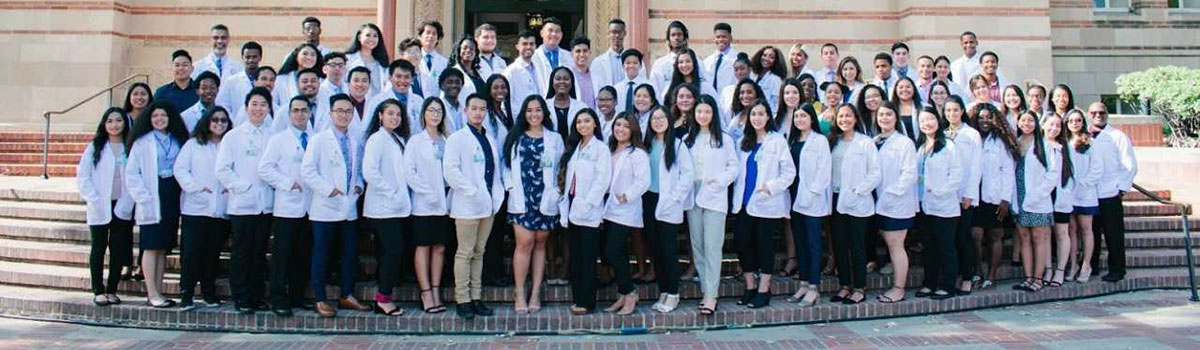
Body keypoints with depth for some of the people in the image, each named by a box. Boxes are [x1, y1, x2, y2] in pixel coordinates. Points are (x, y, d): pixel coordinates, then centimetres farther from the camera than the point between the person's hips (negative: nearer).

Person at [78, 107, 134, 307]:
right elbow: (82, 176, 1)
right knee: (98, 249, 4)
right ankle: (98, 291, 10)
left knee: (118, 249, 4)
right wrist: (94, 200, -9)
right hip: (99, 208, 0)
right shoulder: (95, 147, 5)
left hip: (123, 207, 0)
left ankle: (112, 290, 14)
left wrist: (128, 202, -9)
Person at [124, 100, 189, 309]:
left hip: (173, 197, 4)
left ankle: (157, 292, 13)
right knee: (151, 247, -4)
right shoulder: (142, 142, 1)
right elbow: (131, 174, -3)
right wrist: (144, 198, -11)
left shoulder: (178, 141, 12)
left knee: (164, 247, 7)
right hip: (152, 200, -4)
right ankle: (152, 294, -2)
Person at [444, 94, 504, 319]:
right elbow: (450, 170, -13)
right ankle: (462, 299, 2)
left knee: (479, 252, 10)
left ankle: (476, 298, 15)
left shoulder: (490, 141, 16)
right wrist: (472, 192, -15)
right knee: (465, 253, -3)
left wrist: (497, 195, 4)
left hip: (488, 205, 6)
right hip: (467, 205, -6)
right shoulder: (457, 139, -3)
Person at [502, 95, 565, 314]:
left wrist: (555, 192, -4)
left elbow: (560, 169, 6)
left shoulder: (554, 139, 10)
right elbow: (506, 165, 8)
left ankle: (535, 294, 11)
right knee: (524, 244, -8)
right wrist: (511, 187, -5)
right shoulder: (515, 137, 11)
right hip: (522, 199, -1)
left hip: (545, 200, 1)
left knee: (540, 244, 5)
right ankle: (520, 294, -1)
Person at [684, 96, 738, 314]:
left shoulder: (724, 139, 2)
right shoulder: (688, 140, 12)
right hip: (693, 197, 4)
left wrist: (720, 180, -13)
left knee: (712, 246, -9)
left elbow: (734, 166, 2)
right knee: (697, 246, 6)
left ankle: (711, 296, -8)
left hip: (715, 197, -4)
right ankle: (705, 290, 16)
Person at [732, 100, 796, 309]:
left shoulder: (777, 141, -3)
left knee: (765, 244, 1)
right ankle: (750, 287, 18)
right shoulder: (743, 142, 13)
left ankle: (763, 291, 10)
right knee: (742, 243, 4)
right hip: (743, 203, 5)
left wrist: (771, 187, -15)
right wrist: (737, 193, 5)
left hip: (766, 204, -5)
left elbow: (789, 172, -6)